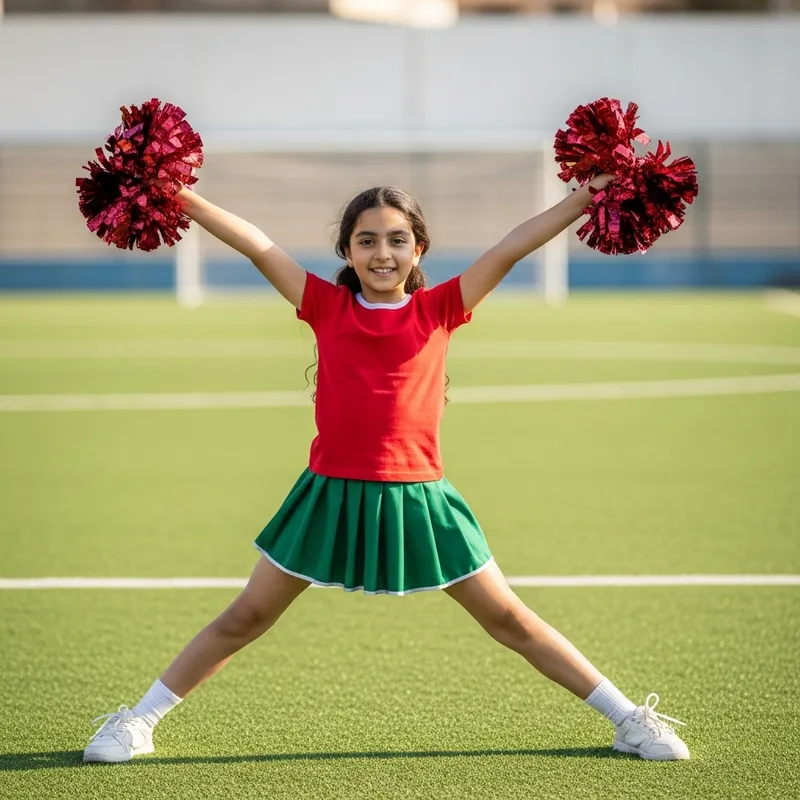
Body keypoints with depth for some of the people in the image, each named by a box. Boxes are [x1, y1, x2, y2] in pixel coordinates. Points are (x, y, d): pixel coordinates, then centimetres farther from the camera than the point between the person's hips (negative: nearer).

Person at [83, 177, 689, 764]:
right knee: (246, 618, 8)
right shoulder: (327, 307, 2)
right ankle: (138, 722, 18)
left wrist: (585, 197, -9)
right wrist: (182, 198, -7)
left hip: (416, 498, 0)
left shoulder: (439, 309, 1)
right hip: (332, 495, 0)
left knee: (509, 619, 5)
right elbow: (257, 245, -2)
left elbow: (511, 249, -4)